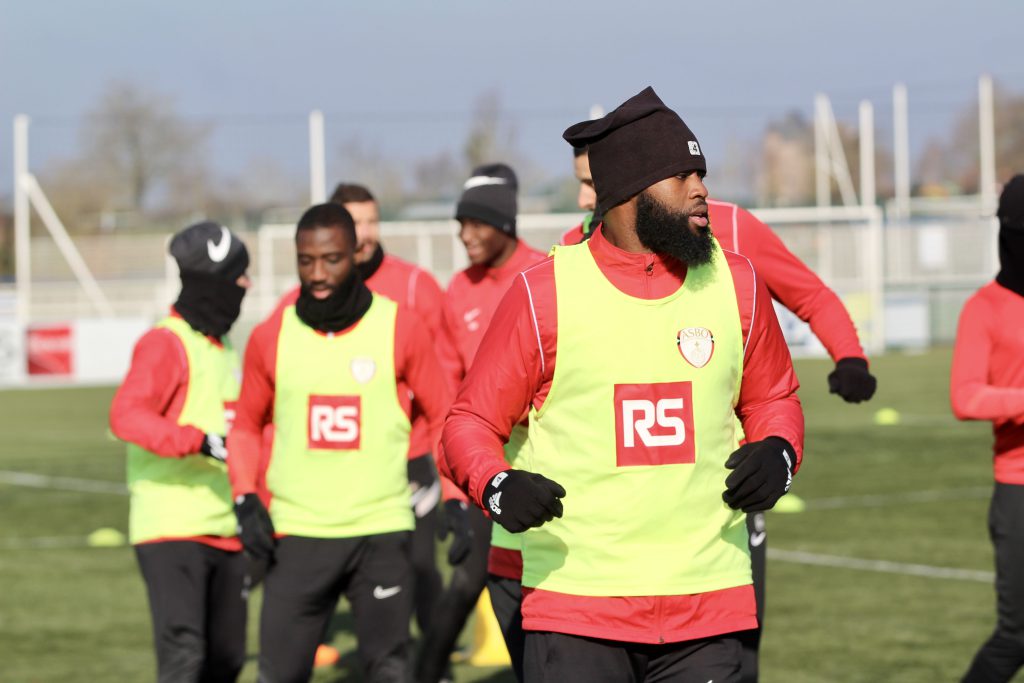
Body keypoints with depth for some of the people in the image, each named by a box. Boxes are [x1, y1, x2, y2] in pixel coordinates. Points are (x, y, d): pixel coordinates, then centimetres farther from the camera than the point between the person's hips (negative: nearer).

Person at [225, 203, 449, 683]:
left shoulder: (399, 328, -1)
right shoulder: (271, 337, 4)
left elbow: (444, 417, 7)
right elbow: (247, 426, 16)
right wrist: (245, 499, 2)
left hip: (381, 532, -1)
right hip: (296, 532, 1)